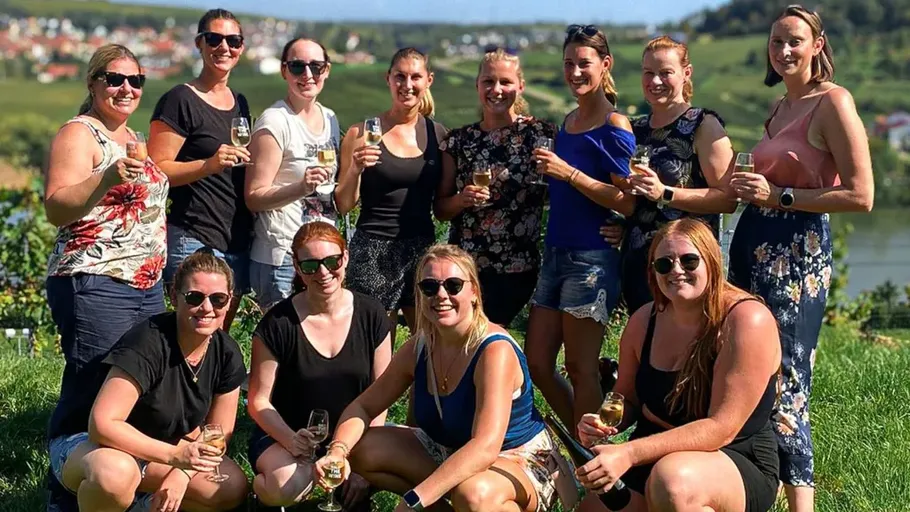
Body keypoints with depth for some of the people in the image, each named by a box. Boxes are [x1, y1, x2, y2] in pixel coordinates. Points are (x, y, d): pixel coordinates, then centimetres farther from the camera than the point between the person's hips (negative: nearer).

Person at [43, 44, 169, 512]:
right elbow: (56, 209, -17)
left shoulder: (132, 138, 18)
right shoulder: (79, 134, -6)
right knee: (90, 398, -8)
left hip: (146, 287, 9)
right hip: (94, 288, -8)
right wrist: (108, 178, -31)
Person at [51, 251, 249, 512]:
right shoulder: (148, 343, -29)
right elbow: (103, 425, -34)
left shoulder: (226, 353, -8)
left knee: (233, 488, -10)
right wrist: (175, 455, -36)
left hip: (154, 453, 7)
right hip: (87, 442, -7)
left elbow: (219, 434, 0)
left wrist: (182, 473, -18)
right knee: (115, 473, -41)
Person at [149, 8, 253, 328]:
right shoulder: (181, 101, -6)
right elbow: (156, 170, -13)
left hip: (238, 241, 8)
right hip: (193, 240, -8)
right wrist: (209, 165, -25)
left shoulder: (239, 104, 17)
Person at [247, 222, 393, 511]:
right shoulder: (278, 324, -10)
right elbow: (259, 401, -7)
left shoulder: (371, 316, -2)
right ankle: (261, 486, 3)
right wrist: (293, 441, -25)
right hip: (283, 437, -2)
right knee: (288, 487, -36)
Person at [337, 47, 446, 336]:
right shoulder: (363, 133, -2)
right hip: (373, 252, -3)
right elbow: (343, 206, 0)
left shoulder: (437, 134, 8)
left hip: (422, 248, 4)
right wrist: (355, 170, -16)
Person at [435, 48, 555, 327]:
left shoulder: (542, 134, -2)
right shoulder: (458, 140, 6)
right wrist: (462, 199, -10)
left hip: (516, 270, -2)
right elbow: (440, 209, 8)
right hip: (463, 263, 2)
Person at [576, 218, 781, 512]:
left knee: (672, 479, -37)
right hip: (653, 459, 5)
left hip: (739, 468, -5)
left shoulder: (748, 321, -18)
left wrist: (628, 454, -30)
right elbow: (627, 401, 14)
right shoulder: (644, 320, 2)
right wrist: (601, 425, -11)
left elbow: (721, 428, -23)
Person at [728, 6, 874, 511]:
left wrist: (779, 196, -18)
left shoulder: (833, 102, -11)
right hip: (754, 246, 9)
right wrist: (750, 188, 9)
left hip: (798, 252, -9)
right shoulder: (781, 108, 15)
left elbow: (861, 195, -18)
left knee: (784, 384, -8)